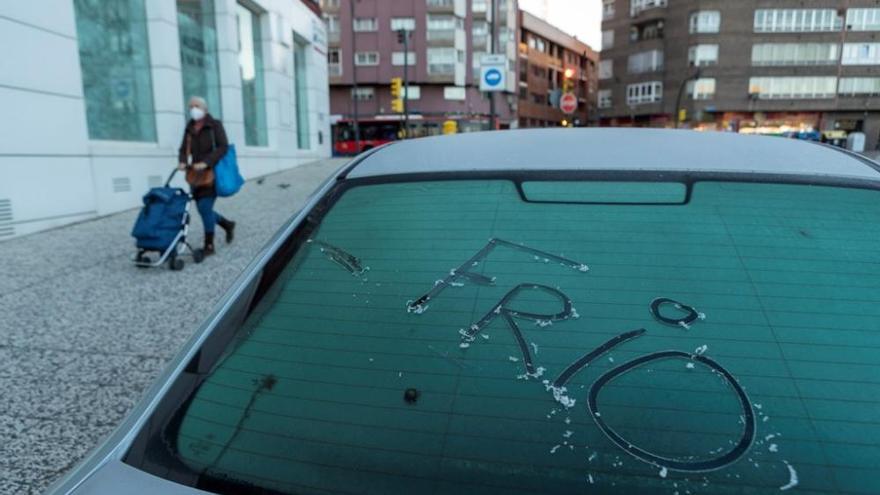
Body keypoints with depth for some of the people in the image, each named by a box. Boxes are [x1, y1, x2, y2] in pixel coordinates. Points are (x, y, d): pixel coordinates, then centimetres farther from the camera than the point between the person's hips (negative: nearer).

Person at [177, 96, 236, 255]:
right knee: (204, 209, 7)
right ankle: (227, 224, 33)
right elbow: (184, 149, 13)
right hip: (195, 174, 6)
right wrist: (182, 162, -10)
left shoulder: (215, 125, -2)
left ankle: (209, 245, -2)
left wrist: (206, 163, -23)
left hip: (212, 173, -6)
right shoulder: (189, 128, 13)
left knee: (205, 207, -12)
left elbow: (223, 147, -12)